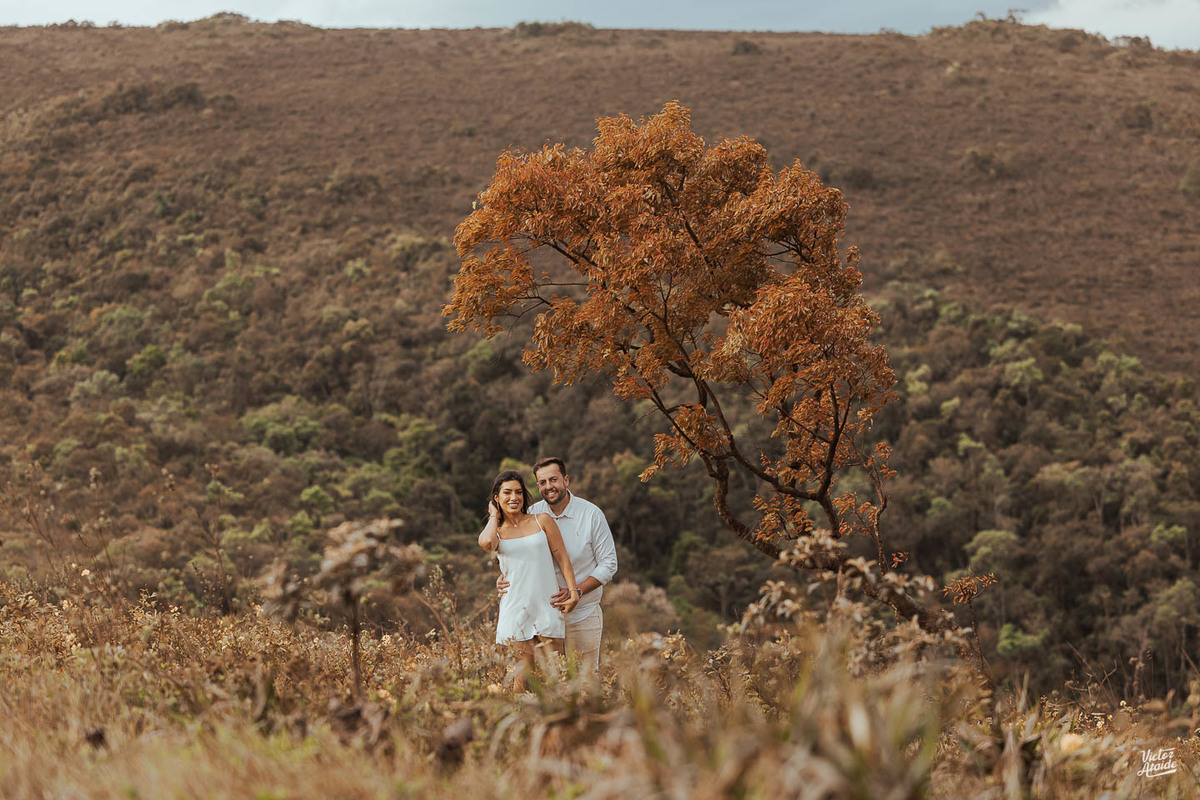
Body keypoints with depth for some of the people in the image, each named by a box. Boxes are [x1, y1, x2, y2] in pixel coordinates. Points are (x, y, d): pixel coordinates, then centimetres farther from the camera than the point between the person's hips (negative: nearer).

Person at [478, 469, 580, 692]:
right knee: (523, 676, -4)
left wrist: (573, 591, -2)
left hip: (547, 606, 0)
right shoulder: (496, 532, 8)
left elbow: (562, 558, 8)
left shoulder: (542, 521, 9)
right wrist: (494, 516, 2)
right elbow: (486, 543, -17)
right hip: (516, 607, 0)